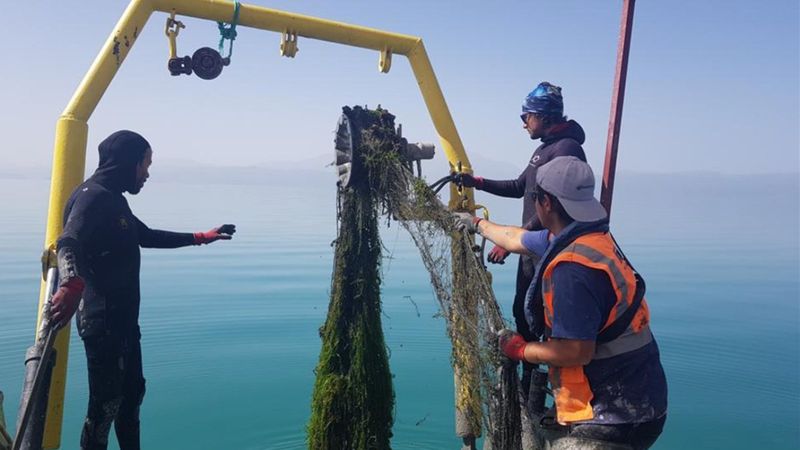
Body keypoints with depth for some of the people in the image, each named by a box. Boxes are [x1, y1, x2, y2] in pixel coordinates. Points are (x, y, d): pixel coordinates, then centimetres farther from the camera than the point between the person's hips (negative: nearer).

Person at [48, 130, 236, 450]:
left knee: (132, 390, 20)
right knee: (106, 400, -3)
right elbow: (69, 243, -33)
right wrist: (72, 284, -54)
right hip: (103, 320, -10)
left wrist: (201, 237, 33)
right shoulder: (92, 196, -15)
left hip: (123, 317, 10)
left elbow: (147, 236, 29)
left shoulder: (113, 199, 16)